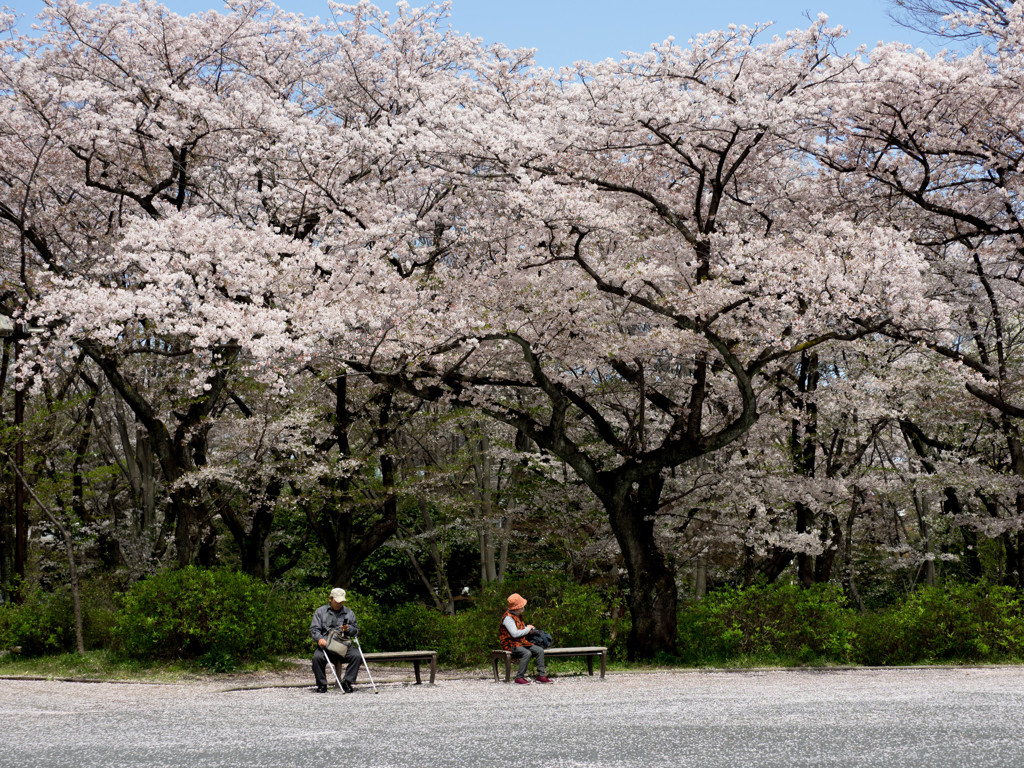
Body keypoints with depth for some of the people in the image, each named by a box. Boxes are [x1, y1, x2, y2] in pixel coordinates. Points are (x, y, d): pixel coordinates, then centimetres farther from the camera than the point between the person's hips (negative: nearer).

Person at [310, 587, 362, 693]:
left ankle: (347, 682, -13)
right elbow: (314, 629, 4)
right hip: (326, 644, -2)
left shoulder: (349, 612, 20)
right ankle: (322, 685, -14)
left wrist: (348, 629, -4)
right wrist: (319, 638, -18)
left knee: (356, 655, -28)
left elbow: (356, 630, 20)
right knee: (317, 657, -33)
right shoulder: (321, 611, 13)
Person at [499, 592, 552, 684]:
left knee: (539, 650, -5)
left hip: (521, 643, 9)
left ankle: (541, 675, -2)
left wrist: (528, 628, 6)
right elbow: (515, 634, -23)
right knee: (527, 653, -34)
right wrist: (527, 629, -10)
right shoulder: (508, 617, -16)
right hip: (510, 645, -9)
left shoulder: (518, 615, 15)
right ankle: (519, 677, -26)